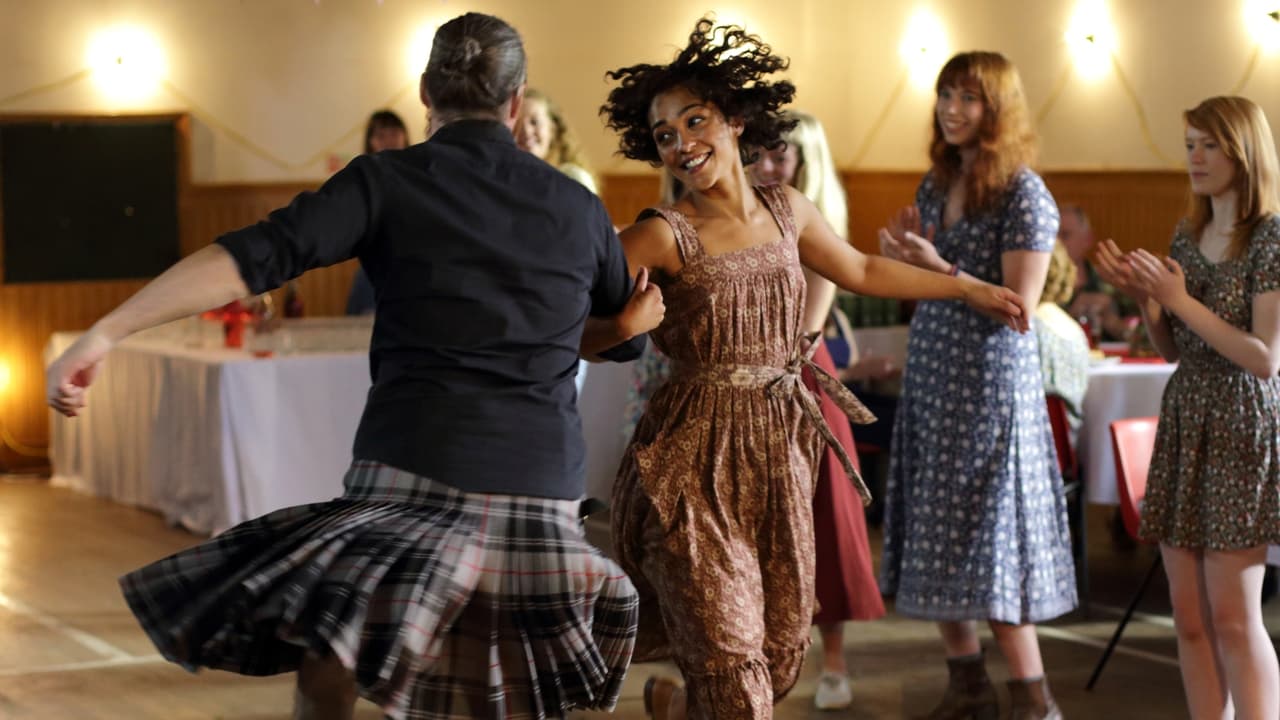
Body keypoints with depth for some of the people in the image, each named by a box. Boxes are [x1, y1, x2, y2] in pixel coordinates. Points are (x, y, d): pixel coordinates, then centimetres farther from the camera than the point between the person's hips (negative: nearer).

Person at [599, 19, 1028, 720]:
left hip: (778, 450, 6)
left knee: (781, 654, 11)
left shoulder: (787, 210, 7)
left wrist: (969, 287, 32)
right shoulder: (665, 235, -11)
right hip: (693, 457, -6)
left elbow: (861, 271, 24)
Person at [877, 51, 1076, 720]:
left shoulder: (1024, 196, -12)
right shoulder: (935, 184, 9)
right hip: (928, 377, 7)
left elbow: (1018, 306, -17)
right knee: (935, 538, 10)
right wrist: (903, 252, -2)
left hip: (991, 383, -7)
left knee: (988, 538, -5)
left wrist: (938, 267, -23)